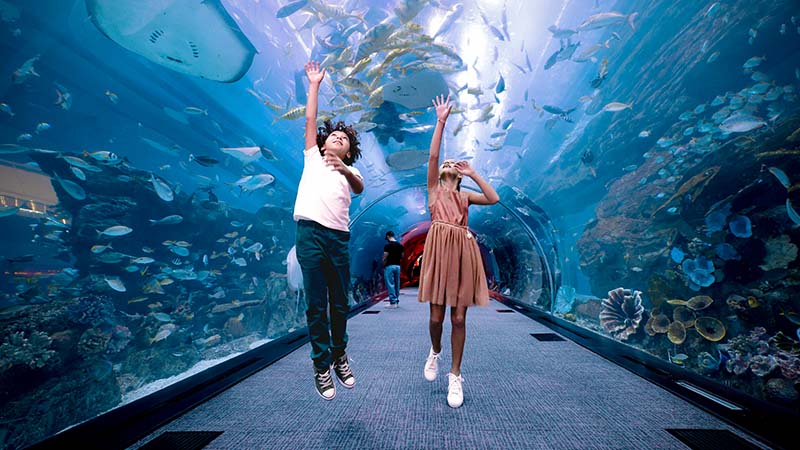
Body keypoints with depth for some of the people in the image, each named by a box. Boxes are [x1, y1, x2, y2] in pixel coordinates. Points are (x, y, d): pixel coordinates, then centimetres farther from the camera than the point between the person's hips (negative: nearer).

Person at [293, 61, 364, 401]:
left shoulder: (350, 171, 16)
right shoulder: (313, 158, 19)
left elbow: (360, 188, -6)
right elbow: (310, 121, 14)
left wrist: (346, 170, -26)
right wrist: (314, 84, 19)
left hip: (339, 238, 1)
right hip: (311, 233, -1)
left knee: (340, 303, 8)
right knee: (316, 305, 0)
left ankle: (339, 355, 28)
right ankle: (321, 366, 14)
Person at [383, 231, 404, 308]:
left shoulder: (387, 245, -12)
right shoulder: (400, 245, 6)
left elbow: (385, 258, -11)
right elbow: (402, 256, 12)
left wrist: (383, 266, 4)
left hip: (389, 266, -6)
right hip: (397, 266, 6)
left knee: (390, 284, -1)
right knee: (397, 284, 13)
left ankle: (393, 302, 1)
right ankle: (397, 301, 21)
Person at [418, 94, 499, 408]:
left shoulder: (465, 196, 20)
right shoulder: (433, 190, 14)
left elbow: (494, 198, 6)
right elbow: (432, 155, 3)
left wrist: (473, 174, 10)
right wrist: (441, 121, 4)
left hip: (463, 250, 2)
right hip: (439, 248, -2)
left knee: (459, 317, 3)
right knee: (436, 316, 3)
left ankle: (455, 376, 20)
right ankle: (434, 353, 36)